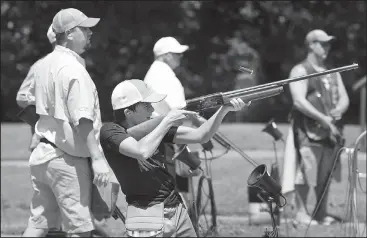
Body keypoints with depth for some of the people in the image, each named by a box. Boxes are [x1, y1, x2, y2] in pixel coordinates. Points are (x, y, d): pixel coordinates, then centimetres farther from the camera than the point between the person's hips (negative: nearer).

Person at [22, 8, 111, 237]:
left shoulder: (45, 64, 10)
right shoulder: (73, 69, -17)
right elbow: (83, 121, -23)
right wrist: (98, 158, -25)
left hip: (43, 152, 9)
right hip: (68, 159, -9)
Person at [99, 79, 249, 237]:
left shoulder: (155, 127, 9)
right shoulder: (110, 131, -8)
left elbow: (200, 136, 7)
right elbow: (142, 152, -25)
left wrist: (224, 109, -6)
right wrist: (167, 122, -13)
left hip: (178, 211, 7)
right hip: (148, 219, -7)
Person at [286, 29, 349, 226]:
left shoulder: (332, 73, 18)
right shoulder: (300, 71, -5)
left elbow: (344, 98, 15)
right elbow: (299, 101, -16)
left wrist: (338, 110, -9)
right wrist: (324, 119, -20)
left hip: (330, 130, 7)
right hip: (308, 130, -7)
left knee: (326, 173, 9)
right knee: (306, 172, -8)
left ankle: (322, 212, 16)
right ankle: (301, 212, -1)